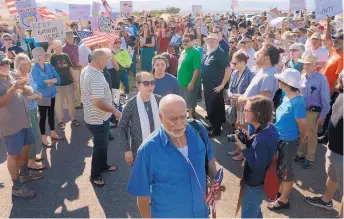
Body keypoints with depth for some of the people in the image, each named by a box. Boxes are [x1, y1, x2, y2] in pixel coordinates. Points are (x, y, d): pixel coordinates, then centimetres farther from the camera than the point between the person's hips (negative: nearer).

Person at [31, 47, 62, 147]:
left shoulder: (49, 65, 1)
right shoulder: (35, 69, -15)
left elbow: (58, 79, -5)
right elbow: (40, 83, -25)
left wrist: (47, 81, -19)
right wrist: (52, 80, -11)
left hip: (51, 94, 6)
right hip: (42, 96, -6)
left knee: (51, 114, 18)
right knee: (43, 117, 6)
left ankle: (53, 134, 34)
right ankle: (44, 138, 18)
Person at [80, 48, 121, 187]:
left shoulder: (86, 70, 2)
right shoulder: (96, 78, -30)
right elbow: (99, 103, -32)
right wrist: (115, 111, -21)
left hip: (92, 116, 10)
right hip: (98, 118, -10)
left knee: (102, 144, 25)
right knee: (100, 146, 7)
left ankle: (103, 165, 44)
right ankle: (95, 175, 24)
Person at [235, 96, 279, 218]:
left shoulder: (263, 140, -36)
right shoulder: (270, 127, -8)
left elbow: (257, 166, -29)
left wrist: (243, 147, -27)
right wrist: (250, 139, -5)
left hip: (255, 185, -9)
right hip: (258, 181, 9)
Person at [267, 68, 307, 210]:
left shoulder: (297, 103, -28)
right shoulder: (286, 97, -1)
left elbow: (303, 125, -20)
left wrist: (301, 137, -2)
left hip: (289, 141, -8)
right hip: (280, 139, 8)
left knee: (286, 169, 8)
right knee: (281, 167, 23)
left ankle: (283, 200, 25)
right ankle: (281, 191, 43)